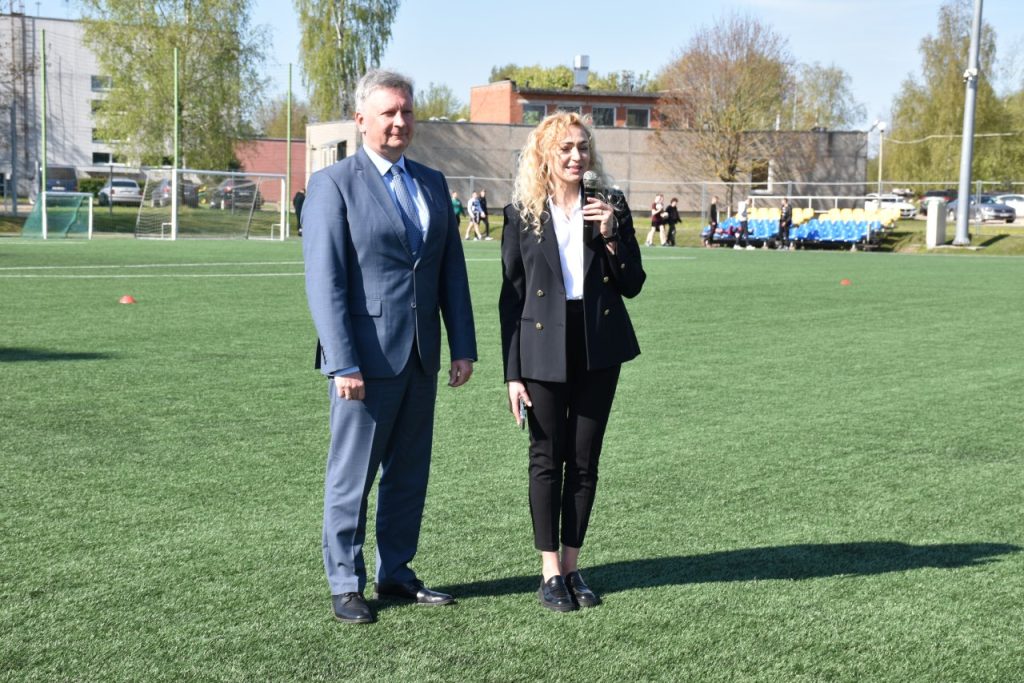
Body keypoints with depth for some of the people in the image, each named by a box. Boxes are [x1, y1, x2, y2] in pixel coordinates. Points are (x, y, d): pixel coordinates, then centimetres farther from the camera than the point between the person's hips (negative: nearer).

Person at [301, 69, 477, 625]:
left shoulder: (432, 183, 13)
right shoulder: (333, 184, -6)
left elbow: (452, 271, 13)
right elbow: (324, 280, -12)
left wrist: (463, 346, 6)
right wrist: (342, 364, -18)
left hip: (422, 355, 6)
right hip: (366, 355, -6)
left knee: (409, 473, 13)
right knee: (352, 475, 4)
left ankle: (395, 573, 26)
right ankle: (345, 583, 16)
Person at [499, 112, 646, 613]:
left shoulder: (610, 205, 4)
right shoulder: (522, 213, -1)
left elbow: (632, 285, 4)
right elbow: (511, 295, 0)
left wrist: (611, 235, -13)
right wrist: (513, 372, -4)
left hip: (598, 348, 2)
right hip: (544, 351, -2)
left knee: (584, 460, 8)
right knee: (547, 460, 5)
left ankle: (571, 566, 21)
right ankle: (550, 572, 15)